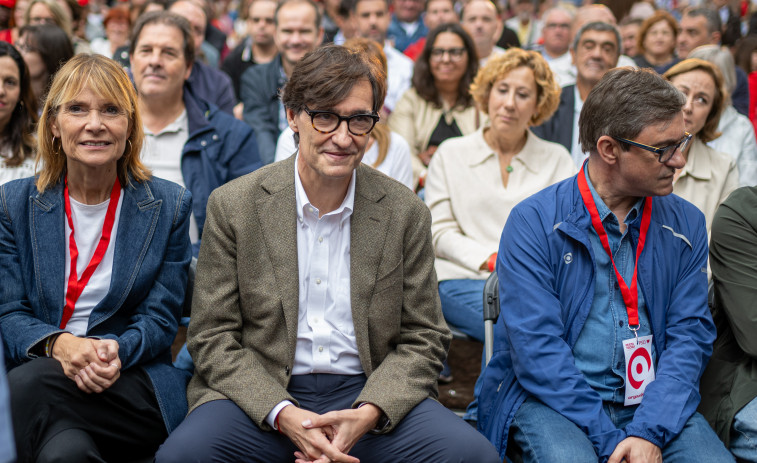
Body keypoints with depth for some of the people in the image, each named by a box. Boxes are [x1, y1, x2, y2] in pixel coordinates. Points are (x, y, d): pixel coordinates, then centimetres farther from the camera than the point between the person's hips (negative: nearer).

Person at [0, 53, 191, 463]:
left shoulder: (169, 206, 7)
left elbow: (160, 318, 3)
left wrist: (115, 351, -19)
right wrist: (58, 343, -20)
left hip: (135, 383, -1)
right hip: (40, 371, 1)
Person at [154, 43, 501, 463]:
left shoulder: (405, 213, 2)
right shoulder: (232, 206, -1)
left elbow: (422, 339, 5)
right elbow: (214, 338, 0)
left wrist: (368, 413, -14)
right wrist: (283, 414, -16)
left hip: (369, 393, 1)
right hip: (260, 396, -1)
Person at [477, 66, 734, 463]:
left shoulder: (686, 225, 6)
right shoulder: (533, 222, -7)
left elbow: (690, 334, 2)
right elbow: (535, 346, -13)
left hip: (653, 401, 3)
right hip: (553, 399, -3)